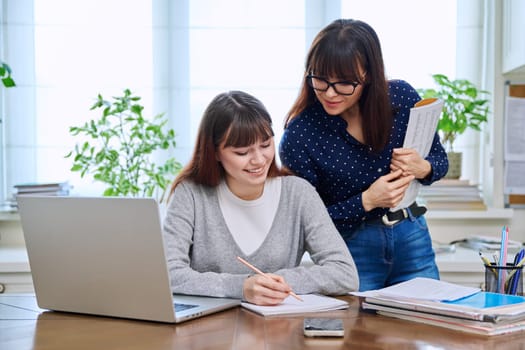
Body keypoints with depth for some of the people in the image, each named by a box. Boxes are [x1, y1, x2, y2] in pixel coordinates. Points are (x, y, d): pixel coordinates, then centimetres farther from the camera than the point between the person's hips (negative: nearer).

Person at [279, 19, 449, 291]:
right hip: (349, 250, -3)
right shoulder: (299, 135, -19)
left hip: (411, 239, 3)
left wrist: (422, 169, -18)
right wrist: (366, 201, -24)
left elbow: (439, 160, 5)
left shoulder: (401, 97, -10)